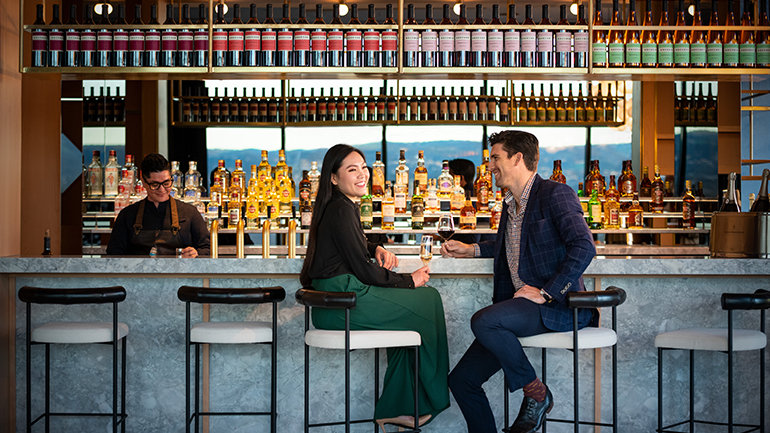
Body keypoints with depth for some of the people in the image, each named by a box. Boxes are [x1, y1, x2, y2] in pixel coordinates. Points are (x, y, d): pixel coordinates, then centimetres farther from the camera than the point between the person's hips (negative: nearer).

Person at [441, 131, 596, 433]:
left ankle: (536, 393, -11)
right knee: (461, 379, -2)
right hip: (519, 305, 8)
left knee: (483, 321, -31)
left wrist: (546, 292, -22)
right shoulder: (510, 204, 18)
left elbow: (584, 247, -21)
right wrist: (472, 250, 30)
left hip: (558, 306, -8)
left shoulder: (556, 194, -9)